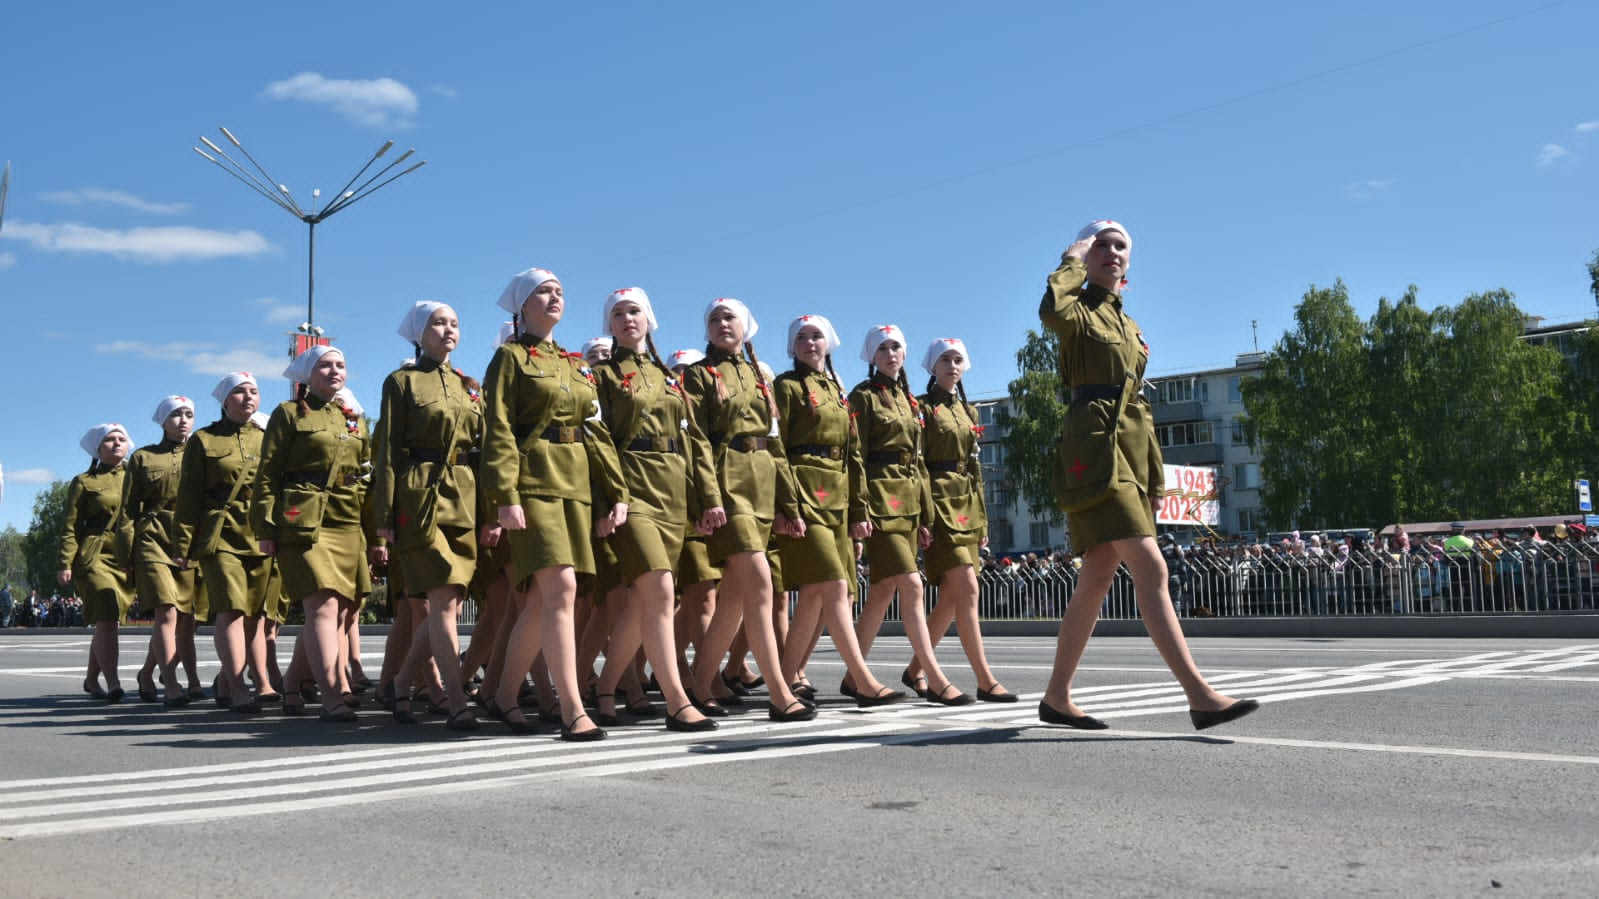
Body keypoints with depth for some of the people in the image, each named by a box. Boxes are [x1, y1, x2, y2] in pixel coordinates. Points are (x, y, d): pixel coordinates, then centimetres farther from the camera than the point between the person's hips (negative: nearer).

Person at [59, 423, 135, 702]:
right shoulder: (84, 482, 5)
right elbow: (69, 526, 1)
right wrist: (66, 563, -8)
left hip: (128, 558, 4)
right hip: (95, 556, -4)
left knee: (108, 621, 8)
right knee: (107, 619, -15)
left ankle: (91, 680, 24)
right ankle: (112, 684, -18)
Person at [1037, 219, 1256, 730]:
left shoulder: (1128, 326, 24)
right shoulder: (1078, 312, 0)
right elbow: (1051, 310, -28)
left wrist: (1154, 477, 20)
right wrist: (1073, 261, -9)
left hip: (1129, 452, 9)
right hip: (1095, 451, -9)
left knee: (1097, 579, 8)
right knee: (1150, 568, -16)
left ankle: (1056, 698, 15)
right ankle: (1200, 696, -17)